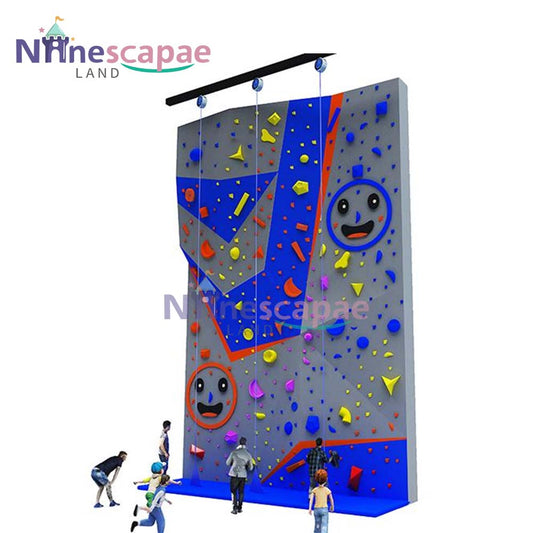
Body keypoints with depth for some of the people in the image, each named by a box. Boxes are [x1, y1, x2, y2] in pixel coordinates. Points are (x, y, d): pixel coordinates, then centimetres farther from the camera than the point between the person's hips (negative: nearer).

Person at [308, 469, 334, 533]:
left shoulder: (315, 490, 0)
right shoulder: (327, 490, -4)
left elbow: (311, 499, -13)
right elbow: (331, 500, 4)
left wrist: (310, 508, -19)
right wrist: (332, 506, 23)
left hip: (316, 509, 3)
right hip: (324, 509, -3)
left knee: (317, 525, 21)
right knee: (324, 526, -7)